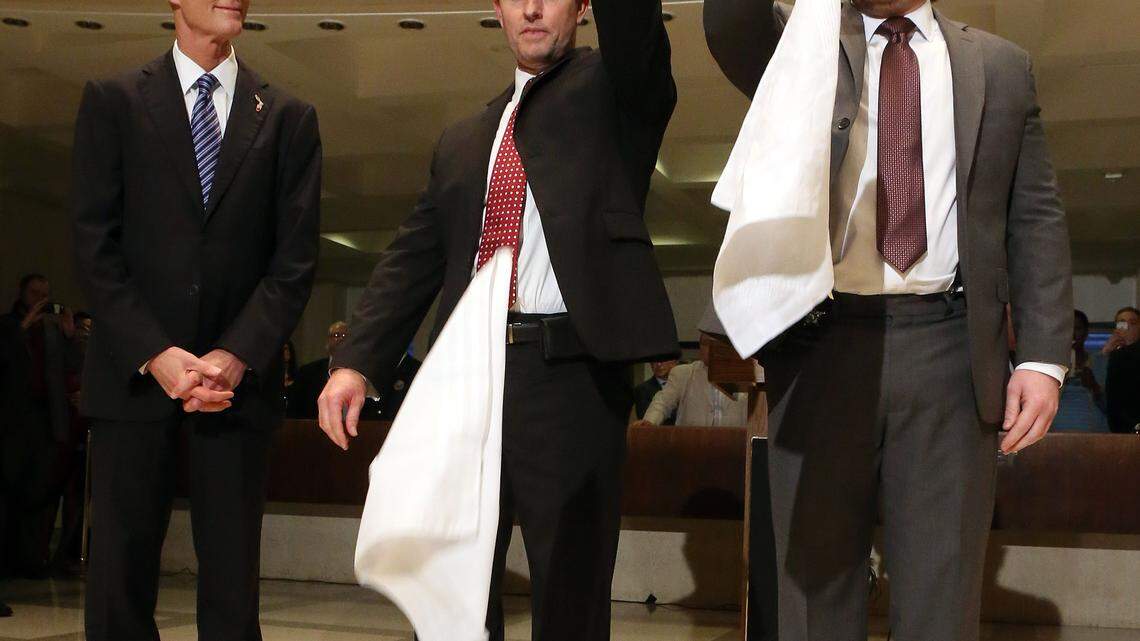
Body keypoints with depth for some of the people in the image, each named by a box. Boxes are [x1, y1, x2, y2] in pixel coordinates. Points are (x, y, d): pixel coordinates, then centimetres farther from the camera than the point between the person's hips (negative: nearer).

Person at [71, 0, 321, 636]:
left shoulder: (289, 118, 9)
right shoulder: (113, 101, 6)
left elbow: (297, 256, 2)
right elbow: (95, 242, 0)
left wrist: (237, 356, -10)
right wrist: (154, 354, -11)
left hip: (241, 374, 1)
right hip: (134, 370, 0)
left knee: (233, 578, 3)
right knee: (121, 572, 3)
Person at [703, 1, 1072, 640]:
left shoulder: (1003, 67, 15)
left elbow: (1036, 219, 10)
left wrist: (1045, 355, -1)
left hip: (947, 348, 1)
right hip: (822, 344, 0)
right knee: (816, 578, 5)